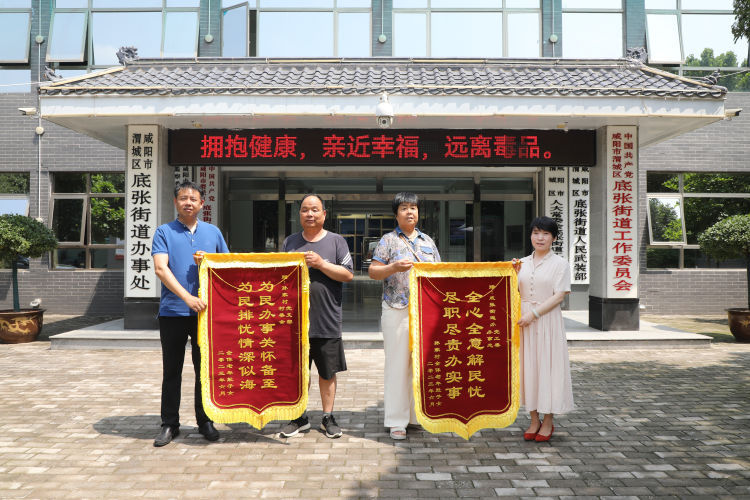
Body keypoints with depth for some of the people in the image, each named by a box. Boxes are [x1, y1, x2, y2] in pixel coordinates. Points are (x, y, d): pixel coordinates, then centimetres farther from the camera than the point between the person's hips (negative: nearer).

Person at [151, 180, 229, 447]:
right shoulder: (164, 232, 2)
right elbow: (161, 269, -10)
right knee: (171, 370, 7)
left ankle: (205, 421, 22)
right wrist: (187, 297, -21)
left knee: (205, 368, 8)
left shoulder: (213, 232, 11)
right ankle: (169, 424, 19)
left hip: (205, 312, 2)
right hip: (172, 312, -2)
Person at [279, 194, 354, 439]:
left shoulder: (336, 241, 4)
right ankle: (300, 417, 24)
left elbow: (348, 274, -4)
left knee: (327, 372, 7)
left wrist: (321, 264, -14)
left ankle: (328, 417, 21)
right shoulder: (290, 242, 12)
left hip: (327, 320, -2)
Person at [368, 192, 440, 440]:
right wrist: (393, 267, -17)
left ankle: (419, 414, 21)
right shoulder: (388, 240, 4)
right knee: (398, 362, -3)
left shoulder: (427, 241, 16)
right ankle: (397, 421, 5)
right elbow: (372, 271, -1)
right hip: (397, 310, -4)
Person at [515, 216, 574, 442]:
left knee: (548, 365, 0)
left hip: (548, 320, -4)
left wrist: (534, 313, -16)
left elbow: (559, 296, -9)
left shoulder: (560, 264, -1)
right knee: (528, 365, 6)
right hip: (525, 321, 4)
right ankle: (534, 420, 18)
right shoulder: (522, 263, 11)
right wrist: (513, 274, -1)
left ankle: (548, 422, 13)